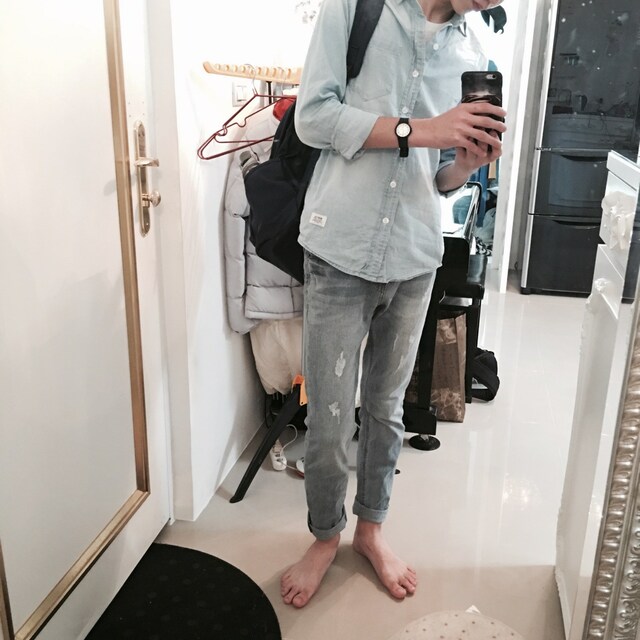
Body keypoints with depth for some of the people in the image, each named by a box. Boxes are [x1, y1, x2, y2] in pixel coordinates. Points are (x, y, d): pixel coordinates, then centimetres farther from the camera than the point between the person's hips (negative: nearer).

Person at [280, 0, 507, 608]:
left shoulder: (471, 52, 12)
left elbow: (442, 180, 15)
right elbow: (313, 116, -9)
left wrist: (468, 162, -8)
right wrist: (420, 130, -16)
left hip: (415, 259, 4)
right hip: (340, 254, -4)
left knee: (386, 409, 16)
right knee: (328, 421, 2)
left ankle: (370, 528, 38)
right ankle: (325, 536, 29)